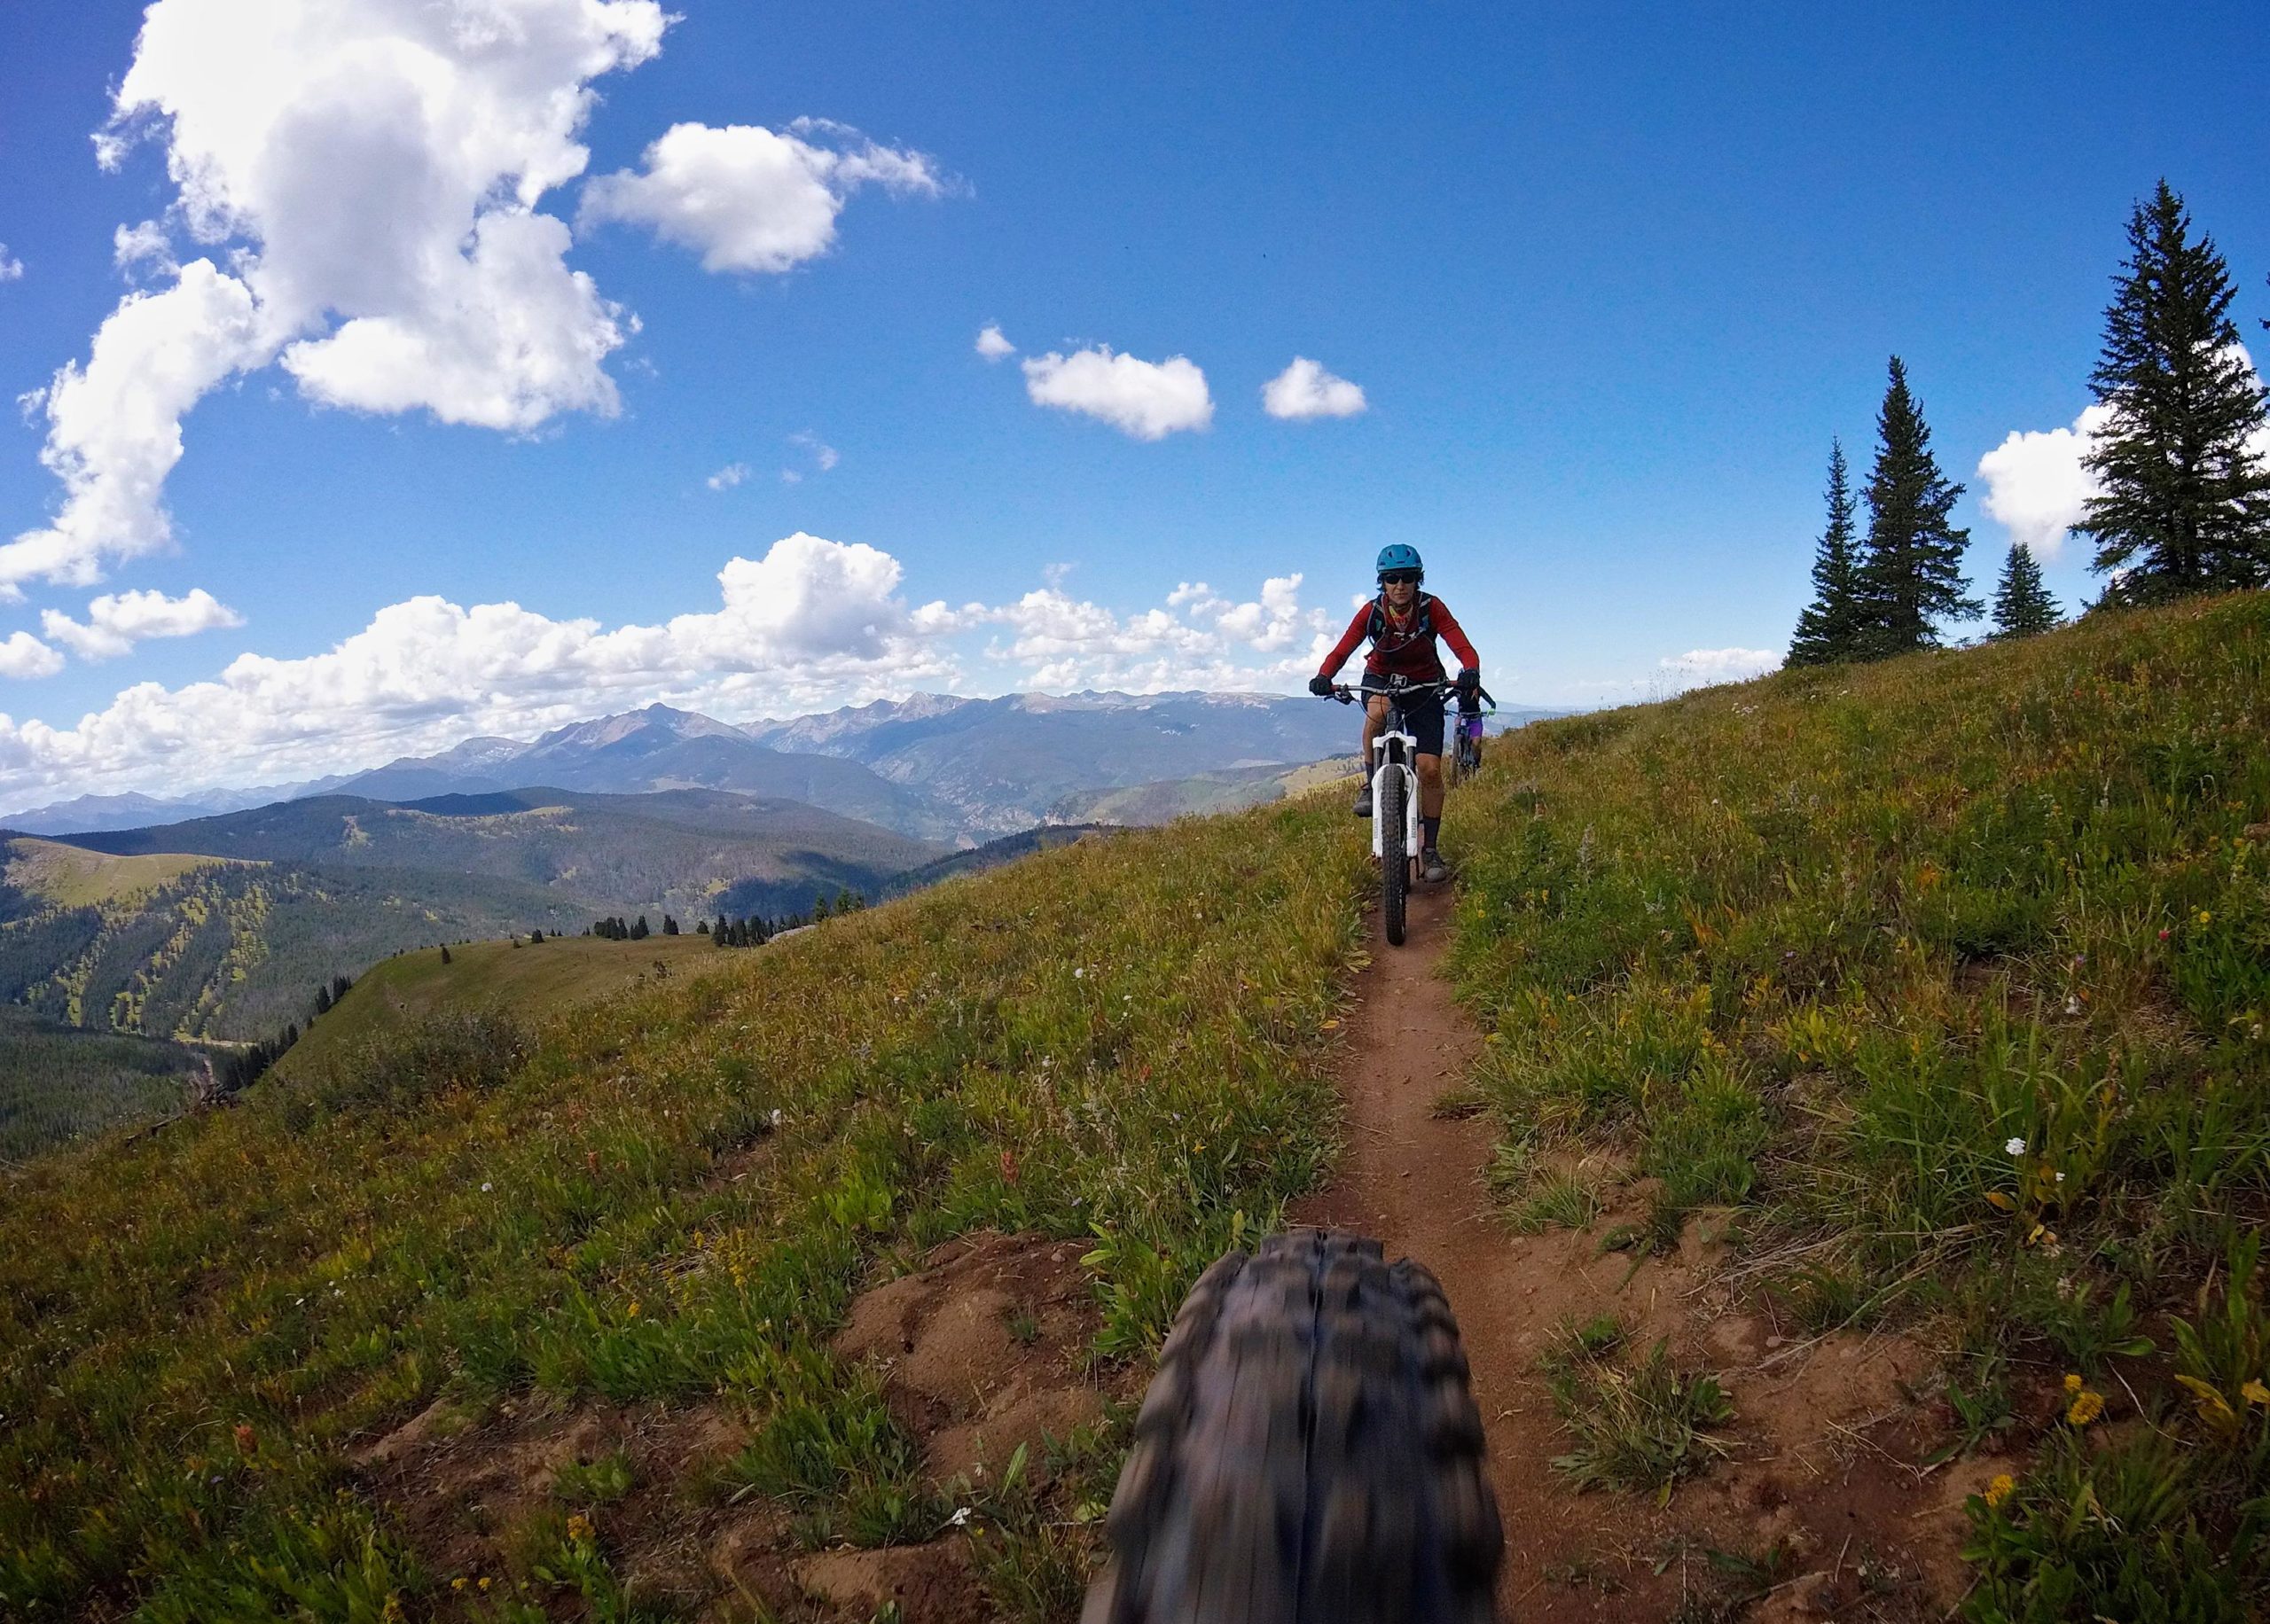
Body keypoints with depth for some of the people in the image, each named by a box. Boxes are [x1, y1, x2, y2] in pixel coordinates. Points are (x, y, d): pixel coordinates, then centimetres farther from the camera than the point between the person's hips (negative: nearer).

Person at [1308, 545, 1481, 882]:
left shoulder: (1432, 608, -18)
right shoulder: (1371, 612, -16)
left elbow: (1464, 648, -27)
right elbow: (1341, 651, -22)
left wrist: (1471, 673, -49)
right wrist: (1324, 677, -43)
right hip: (1381, 680, 0)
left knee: (1430, 769, -9)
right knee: (1378, 712, -39)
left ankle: (1429, 849, 4)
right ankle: (1371, 784, -17)